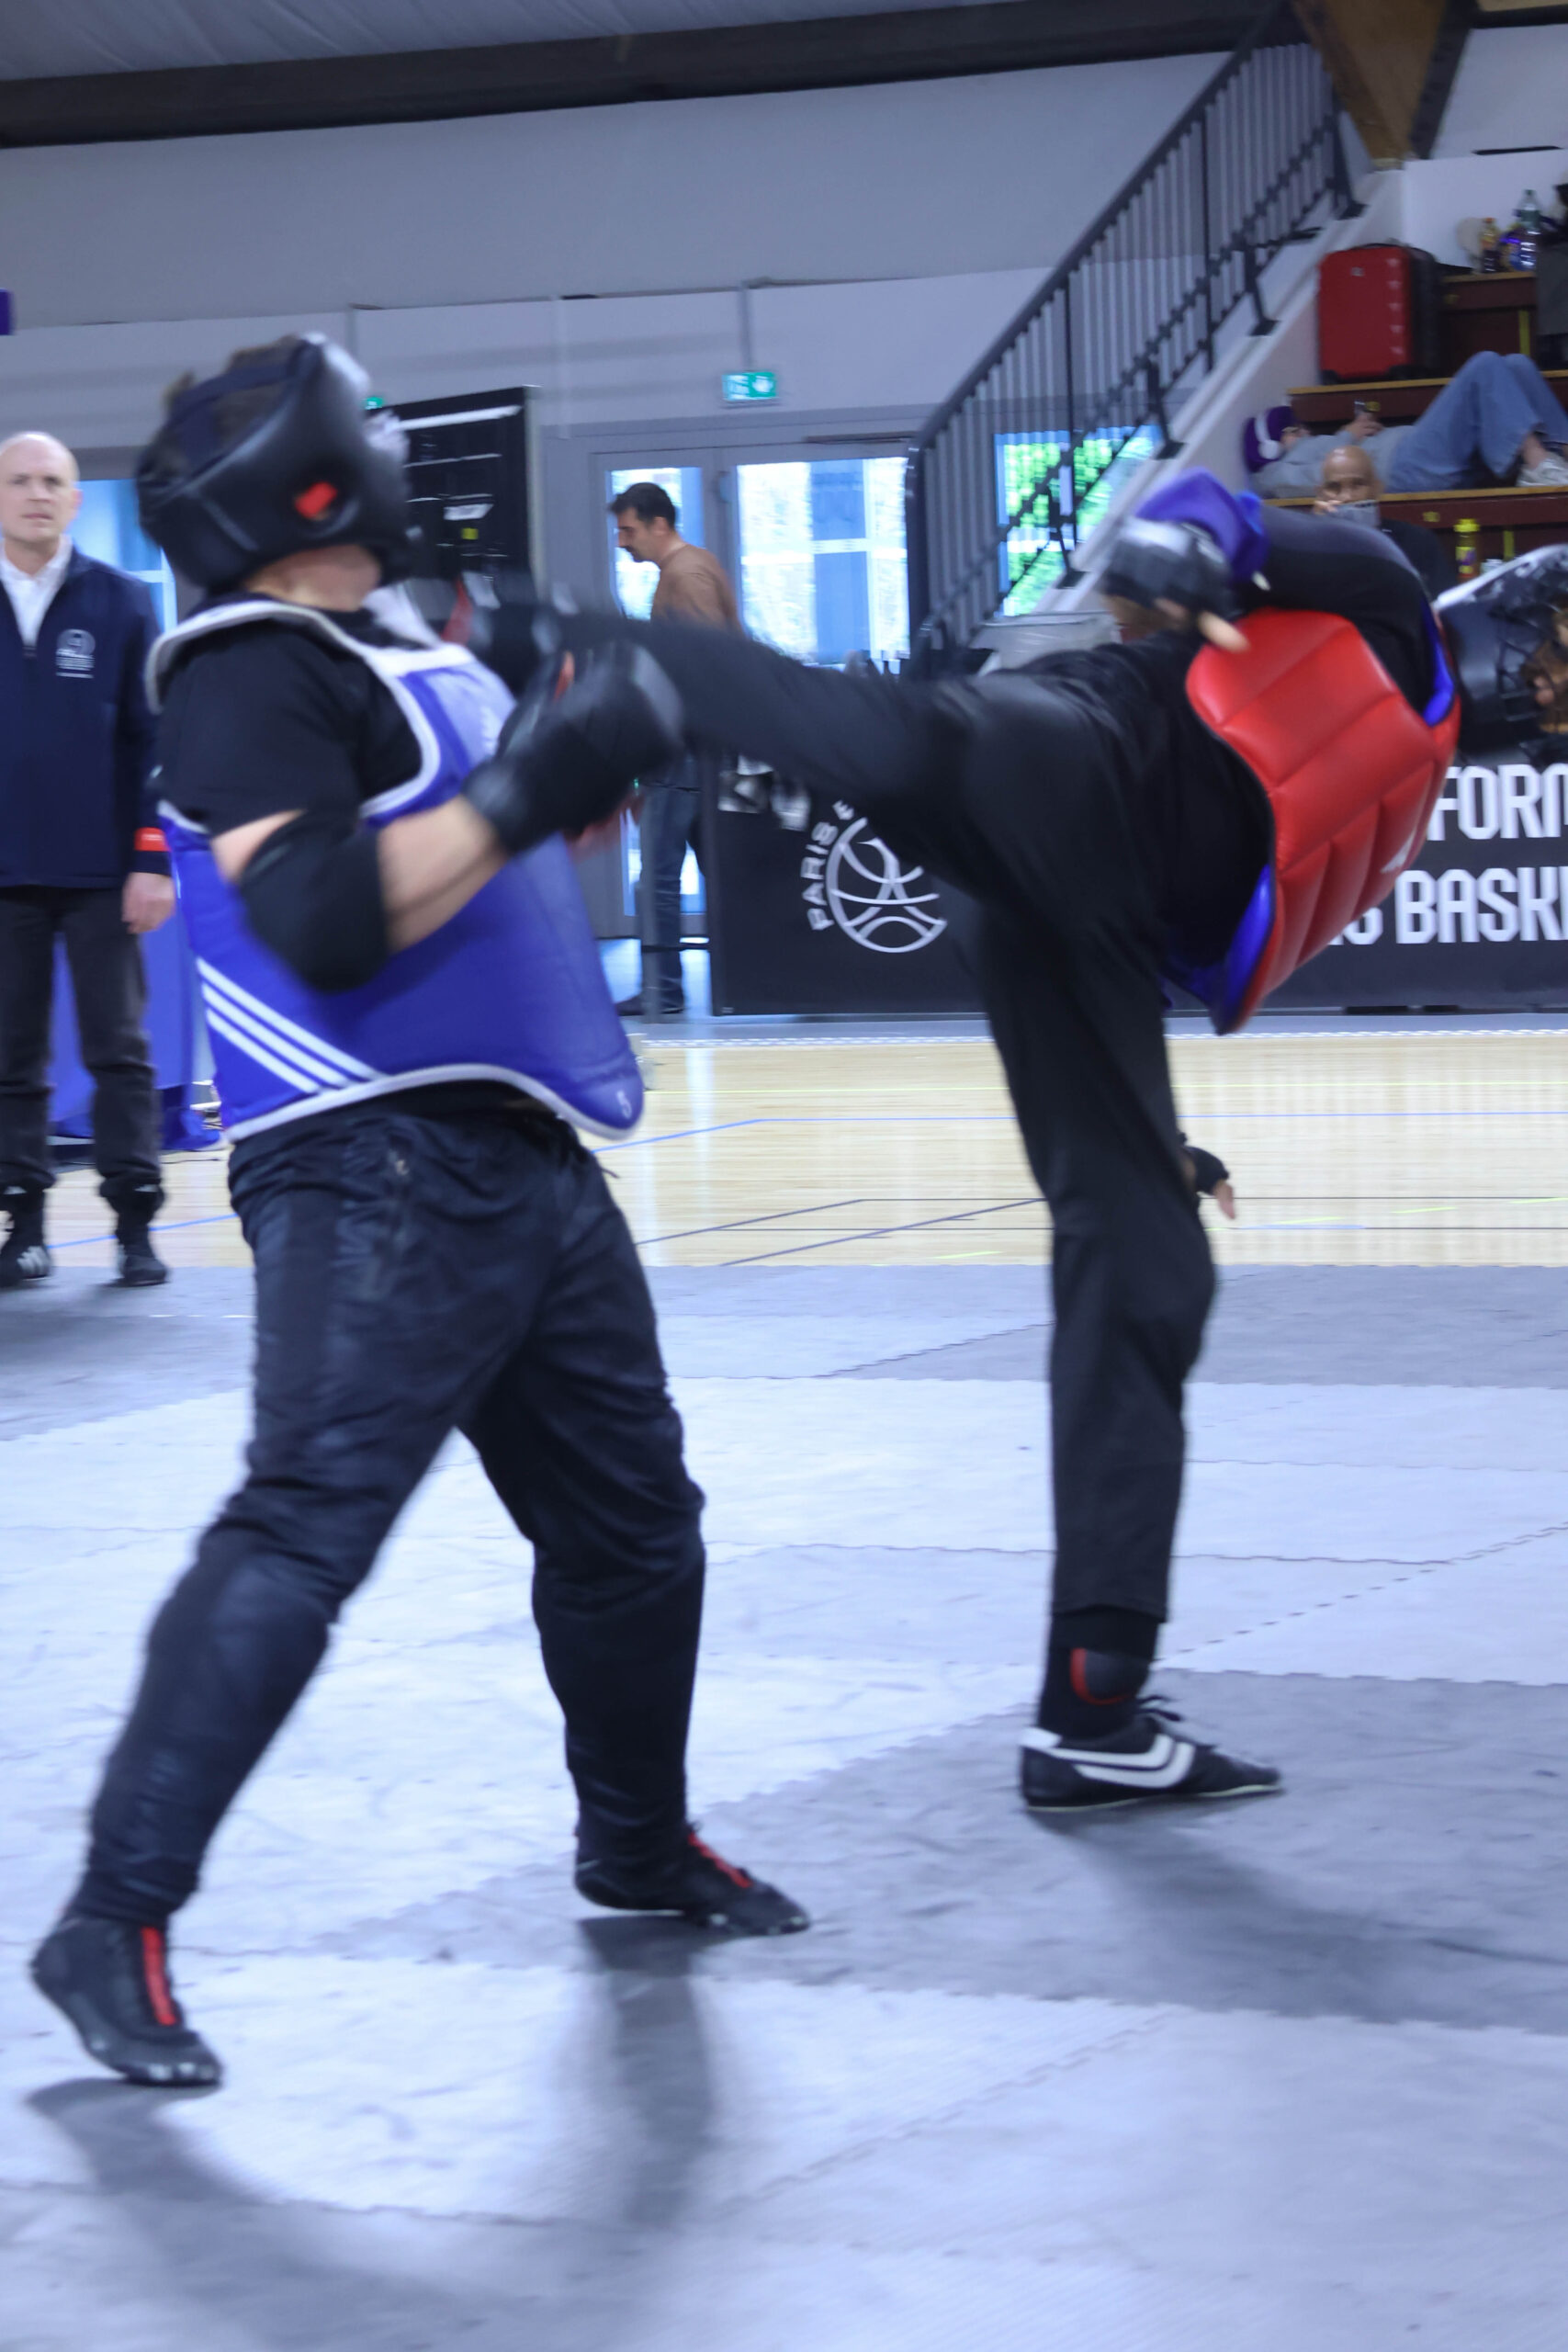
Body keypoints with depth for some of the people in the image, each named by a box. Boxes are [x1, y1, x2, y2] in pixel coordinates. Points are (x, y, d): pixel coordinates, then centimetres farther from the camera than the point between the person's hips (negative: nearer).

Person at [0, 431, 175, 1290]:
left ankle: (135, 1225, 5)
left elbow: (150, 738, 2)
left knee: (120, 1053, 0)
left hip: (101, 873, -1)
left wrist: (153, 858, -5)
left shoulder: (122, 605, 3)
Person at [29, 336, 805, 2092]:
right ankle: (117, 1924, -15)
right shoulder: (250, 674, -12)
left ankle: (639, 1846, 38)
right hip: (377, 1177, -10)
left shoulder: (408, 663, 18)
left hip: (525, 1165, 10)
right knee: (298, 1536, -17)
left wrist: (598, 751, 14)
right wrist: (524, 790, -22)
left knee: (631, 1520, 19)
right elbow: (322, 920, -24)